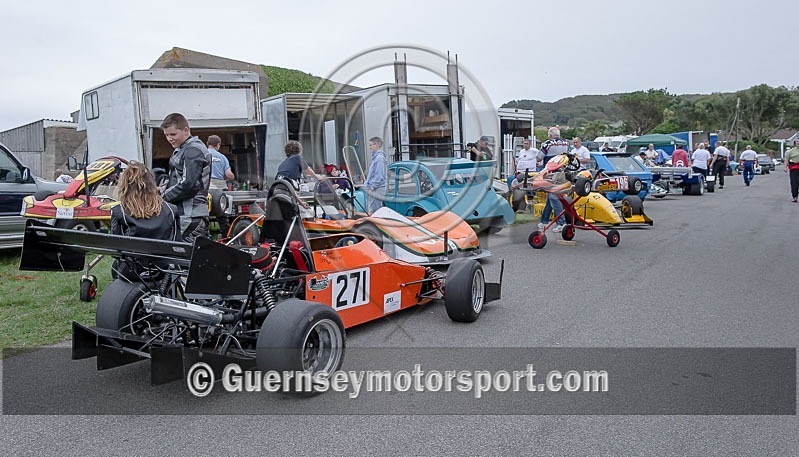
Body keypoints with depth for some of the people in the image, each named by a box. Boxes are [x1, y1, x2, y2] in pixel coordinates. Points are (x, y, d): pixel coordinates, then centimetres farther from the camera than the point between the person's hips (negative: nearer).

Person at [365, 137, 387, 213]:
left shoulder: (379, 158, -14)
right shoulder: (375, 157, 17)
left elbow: (379, 175, -20)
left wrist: (372, 186, -18)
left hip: (376, 190, -10)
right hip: (372, 190, 10)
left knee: (373, 212, -8)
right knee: (370, 211, 14)